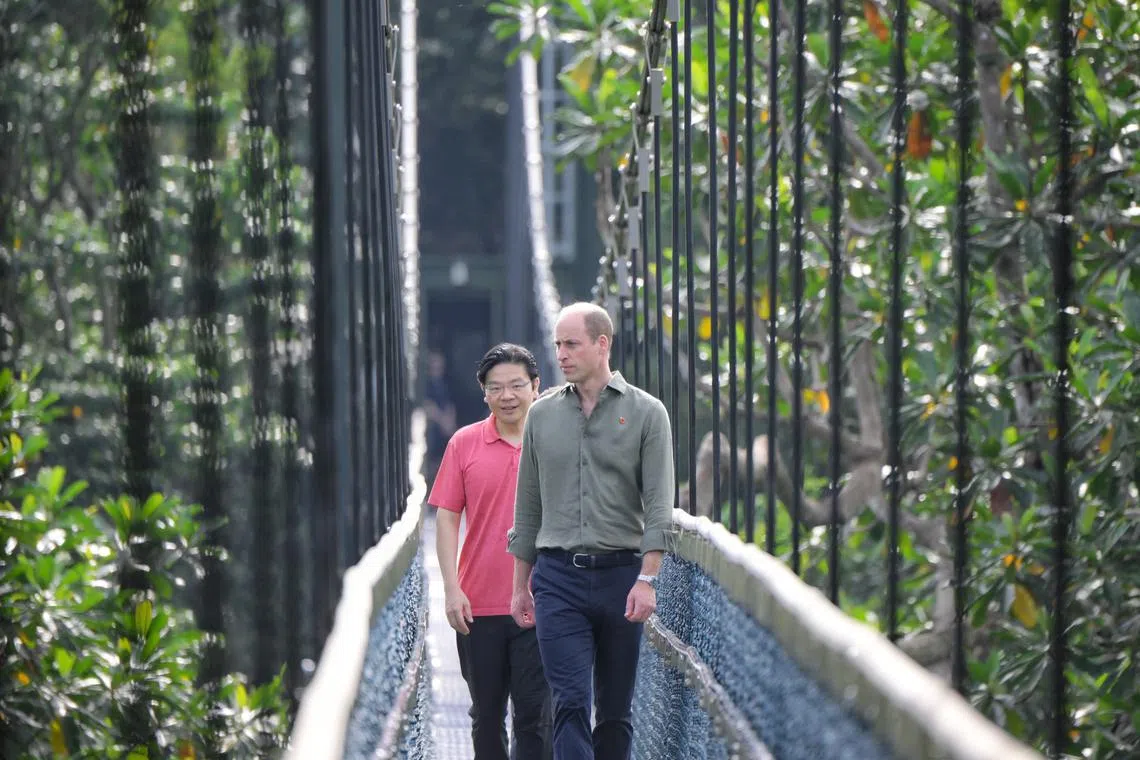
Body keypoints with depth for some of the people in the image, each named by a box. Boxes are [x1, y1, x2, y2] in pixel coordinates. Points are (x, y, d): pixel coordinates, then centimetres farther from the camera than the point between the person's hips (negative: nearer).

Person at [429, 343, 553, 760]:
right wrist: (452, 589, -5)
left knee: (535, 715, -4)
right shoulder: (464, 443, 4)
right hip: (478, 606, 2)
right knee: (486, 716, 11)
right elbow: (446, 518, 4)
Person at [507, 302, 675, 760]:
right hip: (559, 577, 1)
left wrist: (647, 579, -15)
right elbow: (528, 506, 15)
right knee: (571, 703, -10)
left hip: (620, 573, -1)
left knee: (616, 709, 7)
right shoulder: (543, 414, 9)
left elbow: (659, 504, -5)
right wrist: (521, 585, 14)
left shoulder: (645, 413, 1)